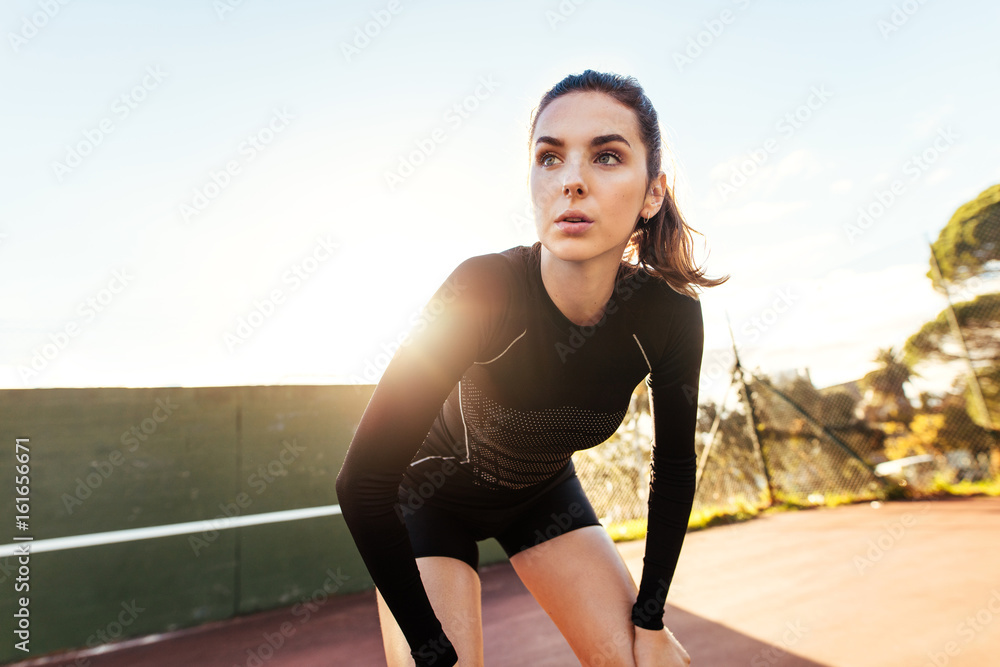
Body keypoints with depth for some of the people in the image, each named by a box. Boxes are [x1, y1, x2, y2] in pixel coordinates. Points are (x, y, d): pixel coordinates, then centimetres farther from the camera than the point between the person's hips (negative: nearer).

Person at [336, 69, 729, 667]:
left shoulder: (668, 314, -23)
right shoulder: (482, 291, -34)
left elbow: (674, 468, -7)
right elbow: (364, 483, -30)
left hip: (543, 491, 3)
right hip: (433, 489, -2)